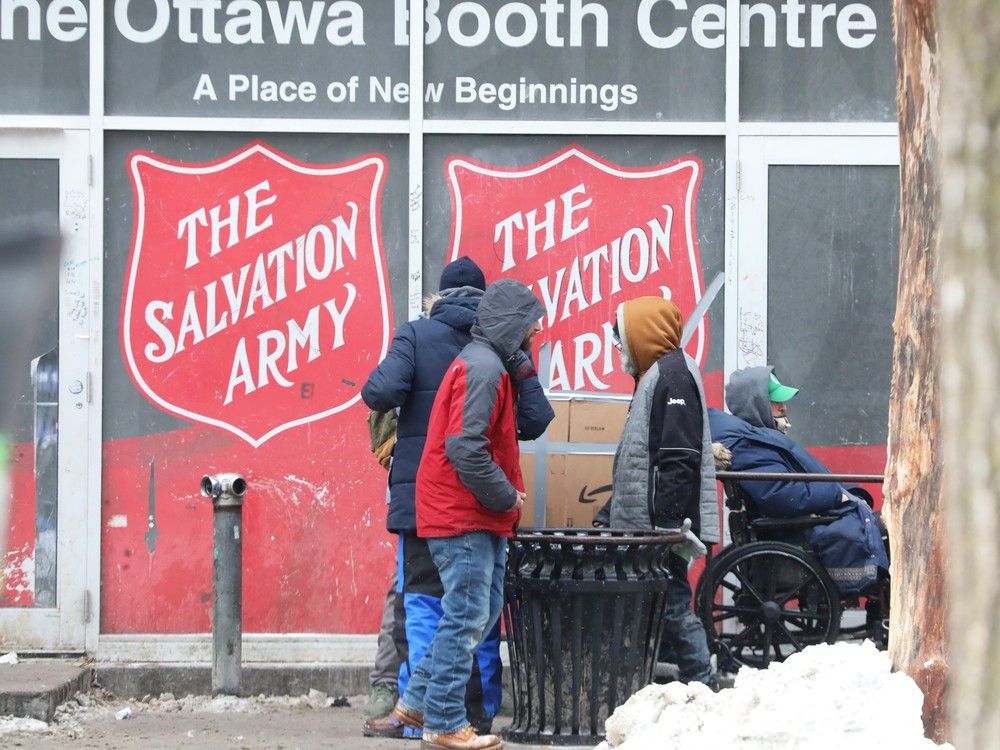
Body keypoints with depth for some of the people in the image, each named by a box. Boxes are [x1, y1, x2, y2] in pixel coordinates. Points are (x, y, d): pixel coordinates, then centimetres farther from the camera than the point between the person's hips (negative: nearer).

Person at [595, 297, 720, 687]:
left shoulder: (673, 374, -11)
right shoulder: (656, 376, 21)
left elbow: (680, 458, -20)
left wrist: (670, 523, -24)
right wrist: (612, 513, 26)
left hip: (663, 526, -10)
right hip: (646, 527, 10)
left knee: (672, 606, -10)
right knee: (667, 605, 10)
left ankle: (700, 682, -7)